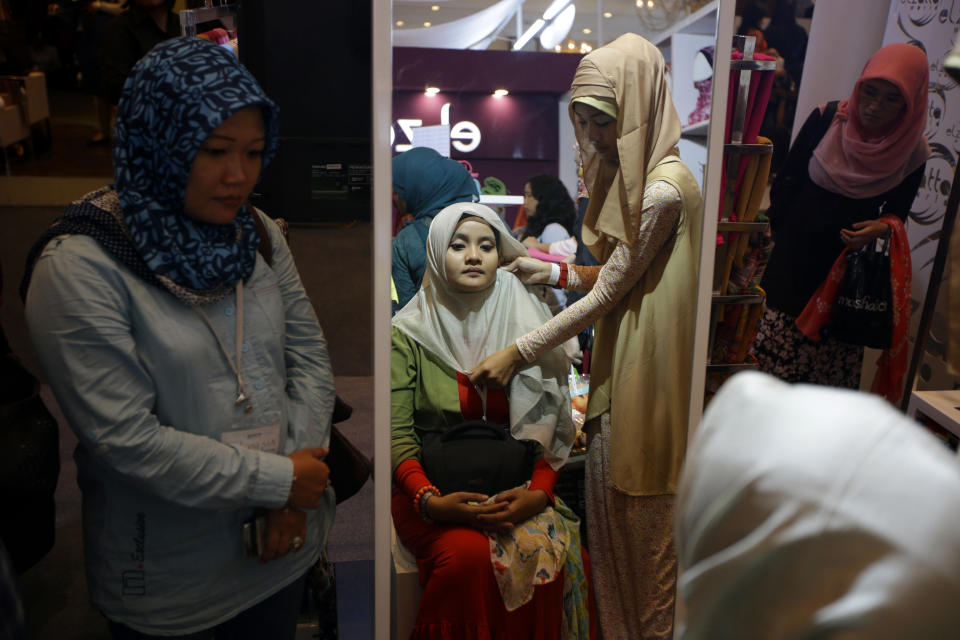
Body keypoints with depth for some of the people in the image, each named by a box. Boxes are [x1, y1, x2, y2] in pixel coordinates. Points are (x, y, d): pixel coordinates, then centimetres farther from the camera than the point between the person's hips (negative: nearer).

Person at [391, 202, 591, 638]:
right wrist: (431, 501, -21)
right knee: (468, 553, -30)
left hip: (511, 488, 2)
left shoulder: (526, 325, 4)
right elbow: (396, 435, -5)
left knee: (544, 551, -26)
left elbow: (548, 426, 2)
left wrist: (539, 494, -15)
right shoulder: (408, 333, -1)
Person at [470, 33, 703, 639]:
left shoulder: (663, 190, -21)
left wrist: (519, 352, -16)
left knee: (639, 511, 7)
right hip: (618, 364, 9)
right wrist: (551, 271, 2)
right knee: (610, 503, 18)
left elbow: (608, 292, -19)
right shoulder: (633, 175, 10)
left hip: (646, 372, -9)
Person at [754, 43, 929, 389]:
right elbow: (786, 180, 4)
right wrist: (779, 230, 6)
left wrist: (882, 228, -14)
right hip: (796, 256, 0)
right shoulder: (827, 120, -7)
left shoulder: (911, 151, -5)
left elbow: (898, 211, 8)